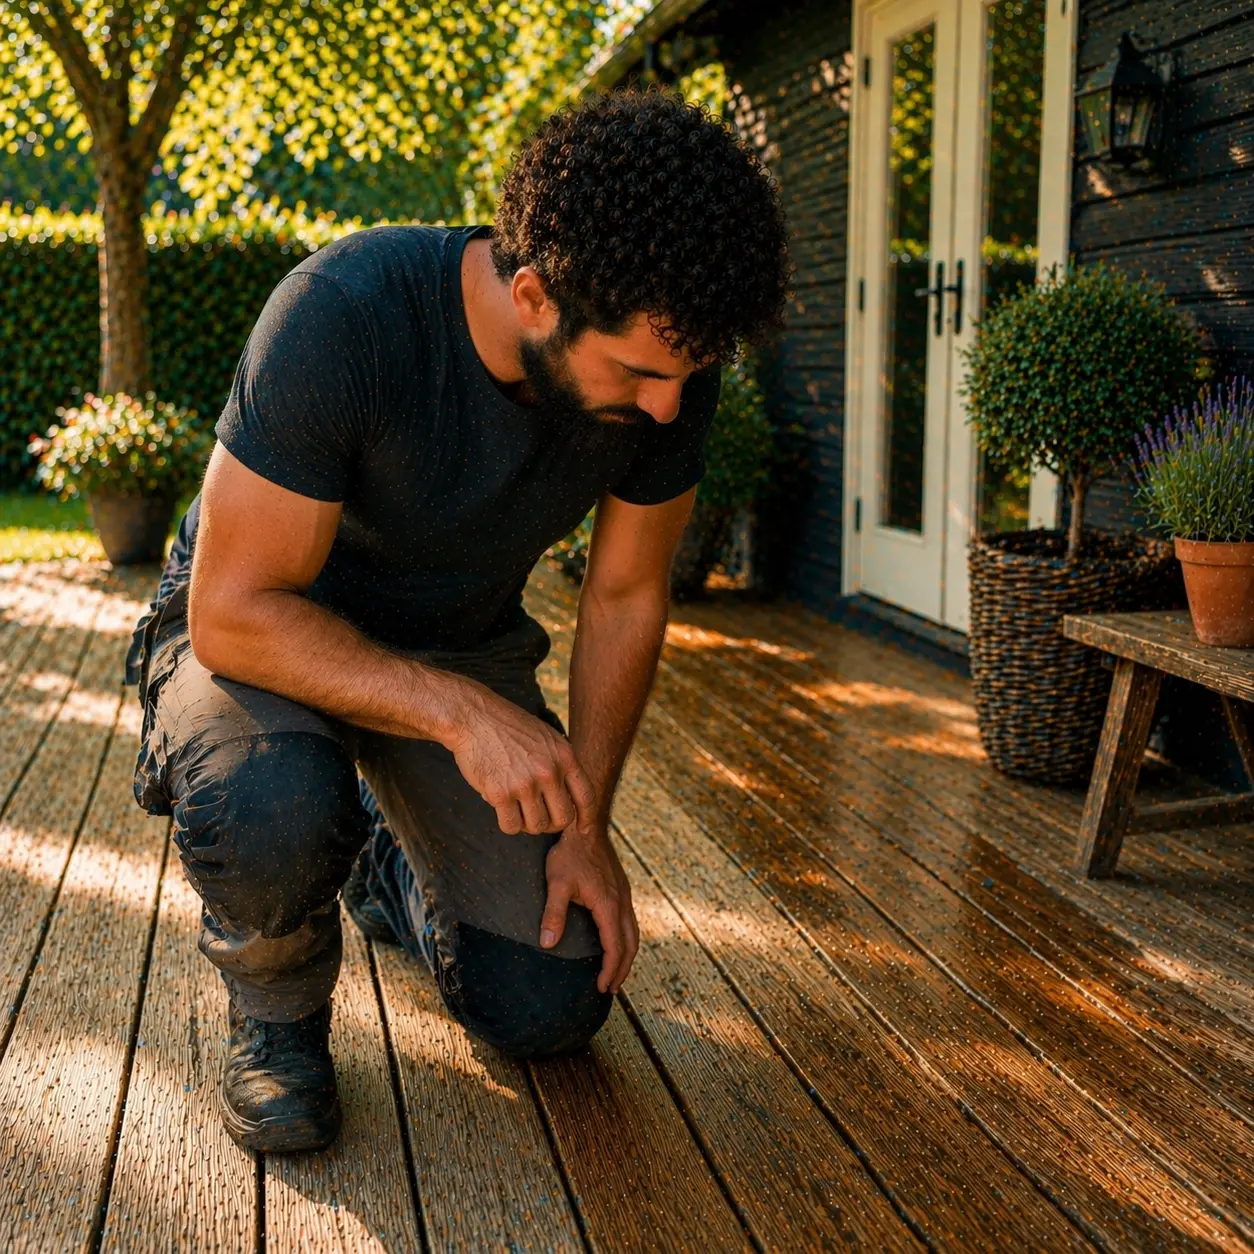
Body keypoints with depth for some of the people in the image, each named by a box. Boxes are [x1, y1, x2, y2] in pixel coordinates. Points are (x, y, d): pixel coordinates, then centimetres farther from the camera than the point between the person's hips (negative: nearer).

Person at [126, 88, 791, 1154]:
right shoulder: (345, 314, -34)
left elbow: (625, 597, -5)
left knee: (553, 1010, -4)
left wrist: (585, 824, -8)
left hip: (465, 643, 4)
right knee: (274, 812, -40)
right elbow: (235, 611, -30)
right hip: (262, 632, -3)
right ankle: (276, 1006, -3)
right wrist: (459, 711, -40)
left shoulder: (670, 365, -19)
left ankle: (390, 868, 28)